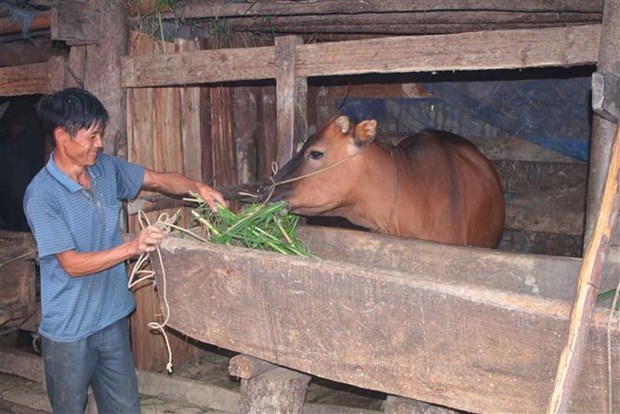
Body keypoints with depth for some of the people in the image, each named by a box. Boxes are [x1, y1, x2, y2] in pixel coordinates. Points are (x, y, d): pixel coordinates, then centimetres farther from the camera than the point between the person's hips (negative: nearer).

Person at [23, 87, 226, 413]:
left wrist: (197, 188, -8)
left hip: (113, 318, 6)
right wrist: (131, 247, -30)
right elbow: (72, 264, -21)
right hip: (68, 331, -6)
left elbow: (158, 180, 10)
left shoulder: (106, 168, -1)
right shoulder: (41, 196, -20)